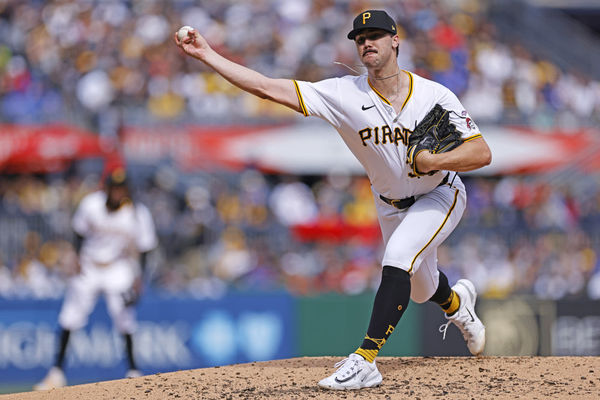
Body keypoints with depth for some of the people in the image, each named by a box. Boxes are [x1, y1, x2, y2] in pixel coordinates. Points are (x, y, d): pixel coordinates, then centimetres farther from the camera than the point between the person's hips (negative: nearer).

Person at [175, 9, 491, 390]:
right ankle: (457, 302, 56)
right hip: (391, 205, 4)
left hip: (440, 195, -4)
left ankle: (365, 360, -30)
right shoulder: (345, 94, -20)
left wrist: (434, 161, -39)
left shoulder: (435, 96, -24)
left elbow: (482, 153, -24)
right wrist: (208, 55, -32)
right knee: (420, 289, 17)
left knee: (399, 258, -30)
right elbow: (269, 88, -25)